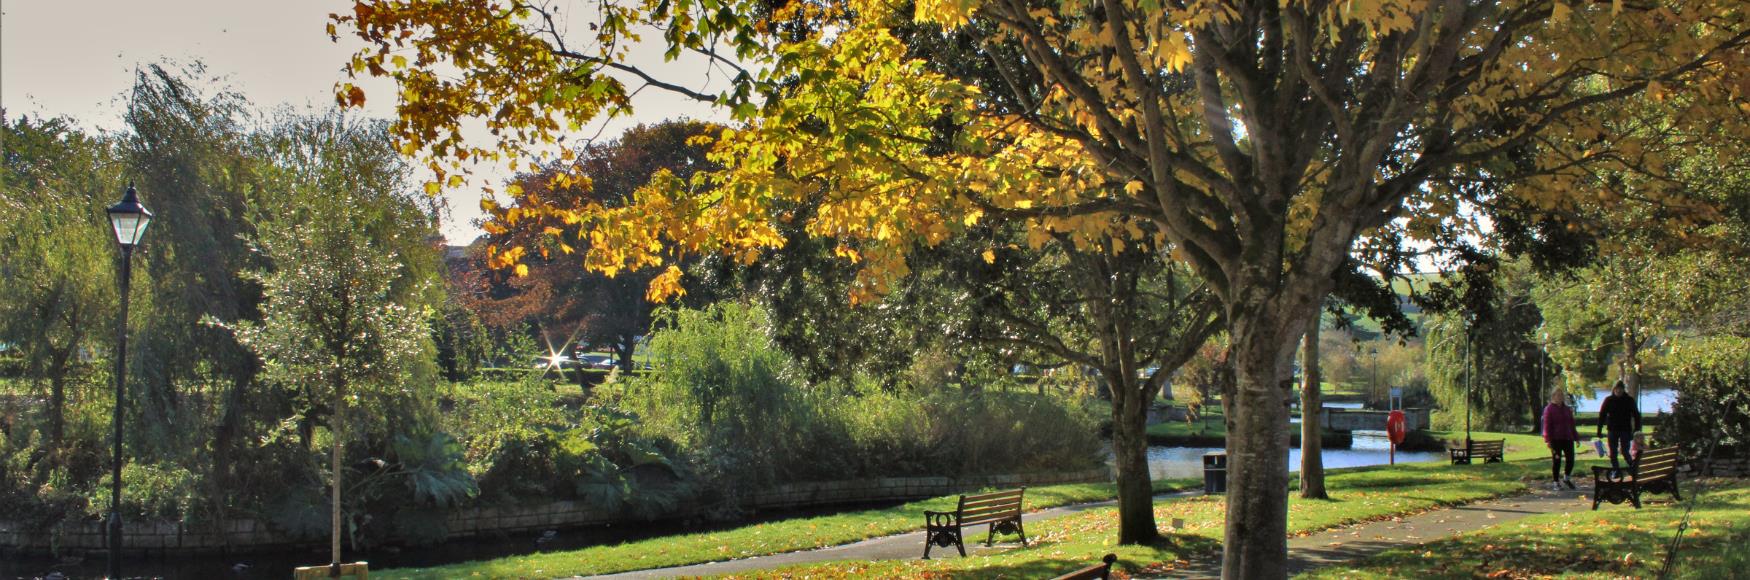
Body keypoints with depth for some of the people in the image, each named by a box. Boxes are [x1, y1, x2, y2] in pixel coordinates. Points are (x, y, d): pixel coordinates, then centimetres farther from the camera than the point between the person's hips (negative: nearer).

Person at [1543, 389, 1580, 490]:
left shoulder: (1567, 409, 14)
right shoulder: (1549, 409, -4)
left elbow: (1572, 424, 19)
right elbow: (1547, 425, -8)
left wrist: (1576, 437, 15)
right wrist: (1548, 440, -14)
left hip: (1567, 438, 5)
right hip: (1555, 439, -5)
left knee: (1570, 459, 1)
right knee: (1556, 461, 0)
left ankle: (1566, 478, 23)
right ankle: (1555, 482, 9)